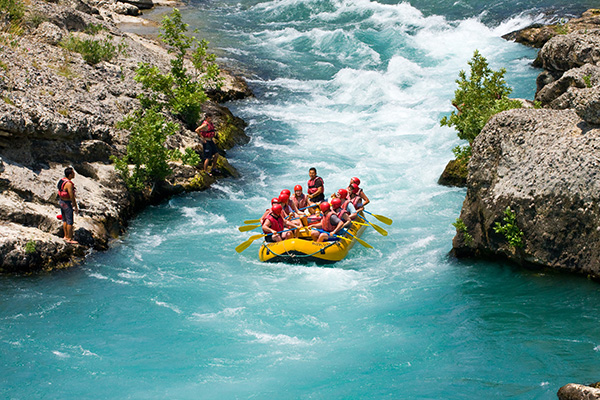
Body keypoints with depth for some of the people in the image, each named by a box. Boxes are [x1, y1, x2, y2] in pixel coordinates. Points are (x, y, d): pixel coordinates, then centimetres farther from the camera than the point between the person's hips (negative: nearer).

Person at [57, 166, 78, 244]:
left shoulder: (62, 180, 4)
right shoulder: (69, 184, -25)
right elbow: (72, 197, -22)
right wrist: (76, 207, -10)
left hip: (61, 201, 9)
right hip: (67, 203, -9)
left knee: (65, 220, 18)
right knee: (70, 222, 0)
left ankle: (66, 236, 28)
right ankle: (69, 239, 6)